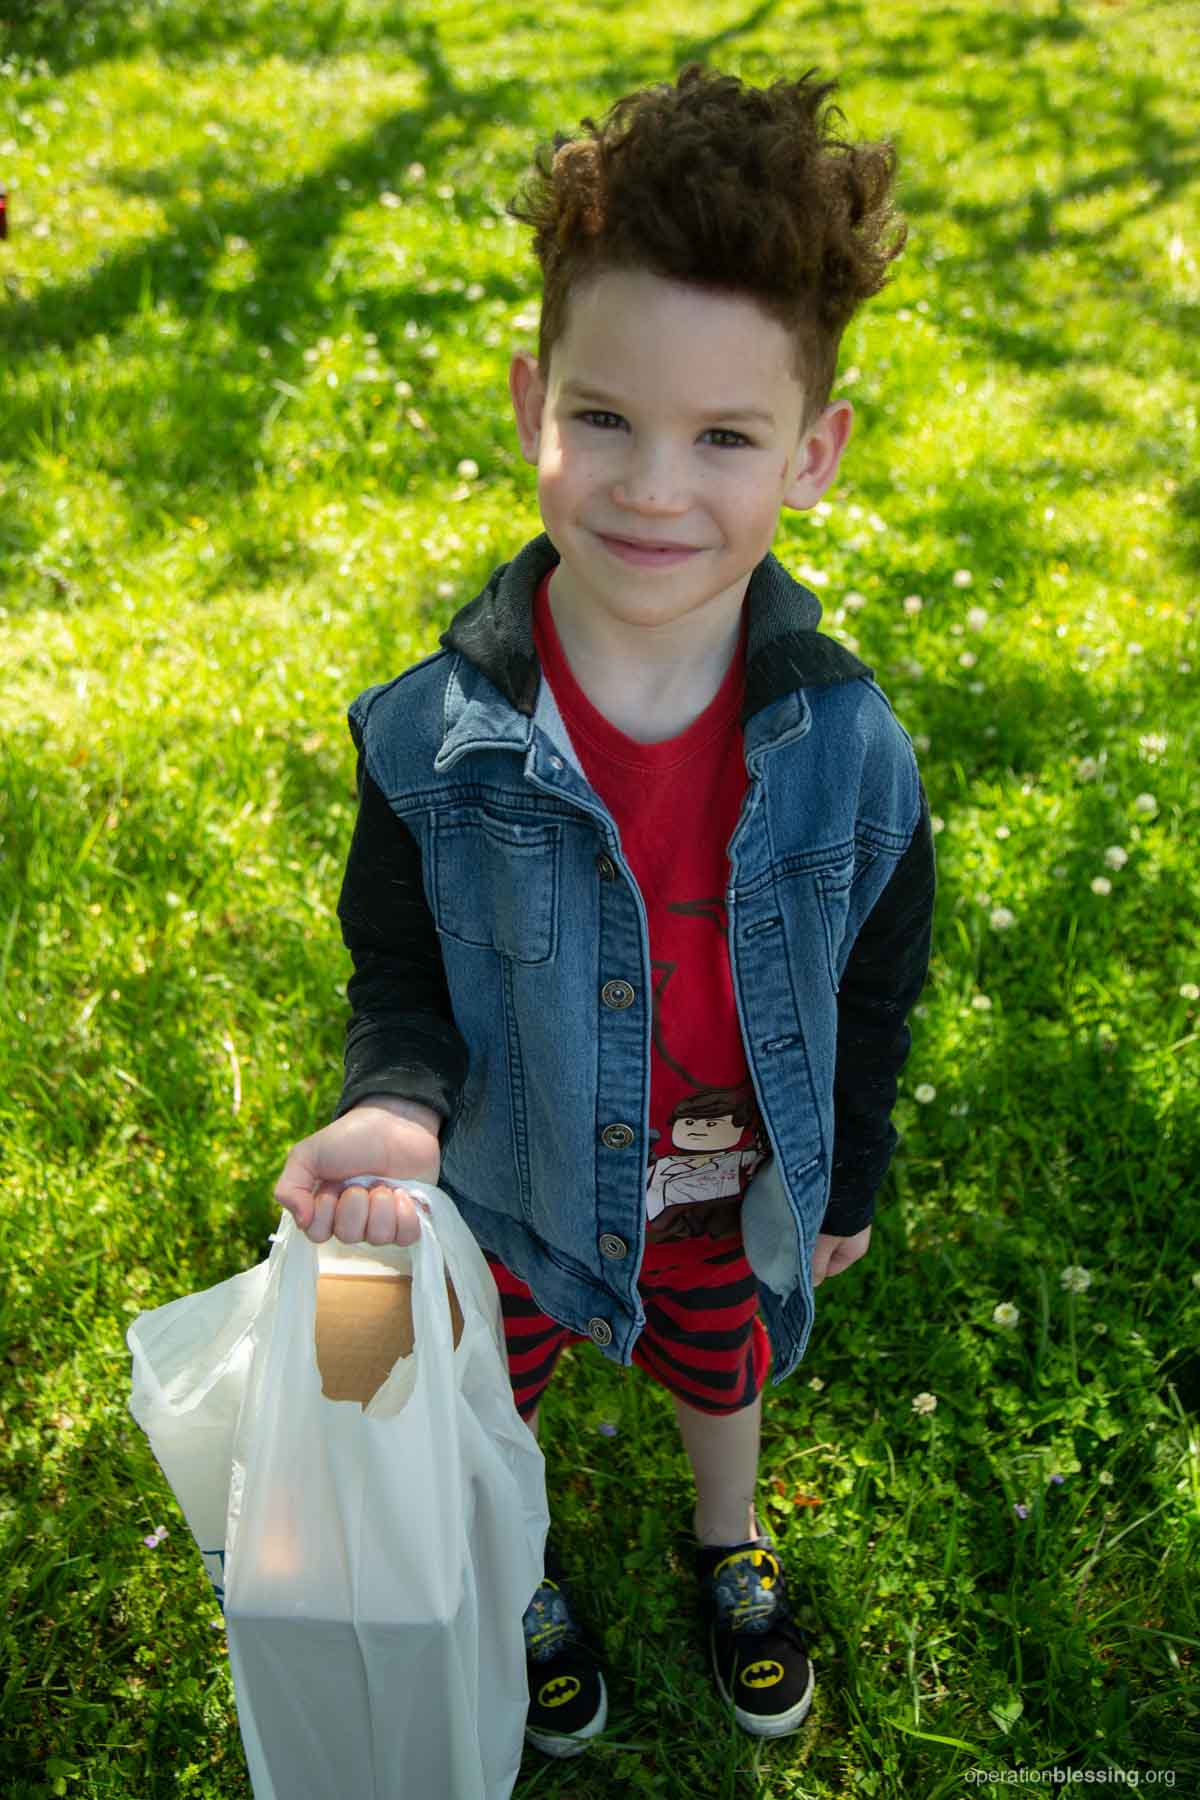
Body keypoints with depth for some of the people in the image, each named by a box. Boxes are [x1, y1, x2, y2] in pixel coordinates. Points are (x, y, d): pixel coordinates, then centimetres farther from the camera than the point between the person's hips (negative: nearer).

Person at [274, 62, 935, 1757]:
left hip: (735, 1188, 1)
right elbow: (400, 973, -13)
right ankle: (525, 1579, 63)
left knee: (723, 1369, 30)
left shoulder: (849, 747, -24)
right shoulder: (434, 741, -27)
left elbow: (874, 994, -8)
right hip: (512, 1185, 0)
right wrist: (396, 1105, -34)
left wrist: (846, 1183, 4)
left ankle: (731, 1548, 66)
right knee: (490, 1400, 27)